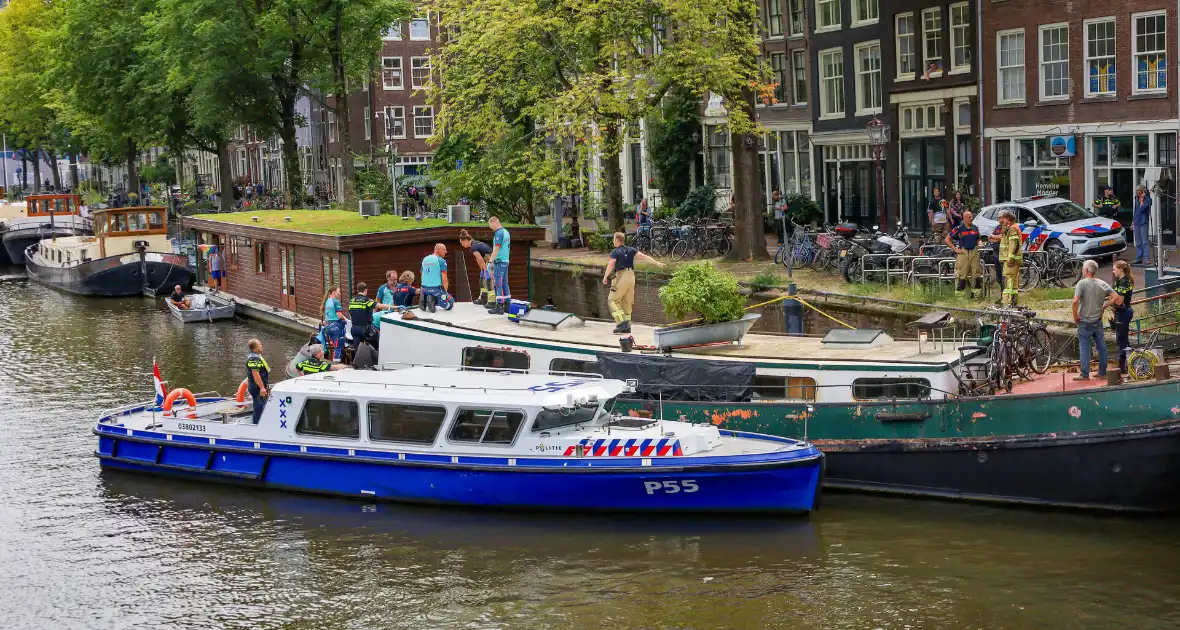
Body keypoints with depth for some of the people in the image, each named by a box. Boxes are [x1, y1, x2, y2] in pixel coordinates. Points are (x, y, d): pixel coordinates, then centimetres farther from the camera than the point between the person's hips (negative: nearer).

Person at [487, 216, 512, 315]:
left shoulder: (499, 233, -13)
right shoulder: (506, 232, 14)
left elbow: (496, 249, -16)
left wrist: (490, 261, -13)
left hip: (499, 262, -9)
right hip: (506, 261, 9)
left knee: (498, 284, -7)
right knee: (504, 283, 12)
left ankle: (499, 307, -9)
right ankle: (507, 305, 15)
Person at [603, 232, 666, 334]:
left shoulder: (615, 252, -6)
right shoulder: (630, 250, 10)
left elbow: (610, 265, -19)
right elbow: (643, 256, 0)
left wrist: (605, 277, -10)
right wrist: (657, 263, -4)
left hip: (621, 277, -7)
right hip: (631, 277, 7)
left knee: (613, 301, 0)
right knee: (626, 302, 14)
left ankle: (622, 323, -14)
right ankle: (627, 326, 14)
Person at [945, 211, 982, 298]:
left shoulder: (975, 228, 12)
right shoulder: (958, 228, -2)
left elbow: (978, 239, 27)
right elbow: (947, 239, 0)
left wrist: (979, 244, 3)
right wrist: (955, 249, -5)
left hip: (974, 252, 4)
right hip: (963, 253, -4)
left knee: (976, 274, 4)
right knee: (962, 275, -5)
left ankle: (975, 292, 13)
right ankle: (959, 294, 0)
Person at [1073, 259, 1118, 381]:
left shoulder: (1082, 283, -13)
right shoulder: (1102, 284, 4)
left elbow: (1075, 301, -24)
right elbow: (1115, 296, 4)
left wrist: (1075, 316, -11)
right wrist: (1103, 307, 8)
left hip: (1085, 322, -5)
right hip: (1098, 321, 5)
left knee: (1084, 348, 0)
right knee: (1101, 347, 11)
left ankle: (1085, 374, 0)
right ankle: (1102, 372, 18)